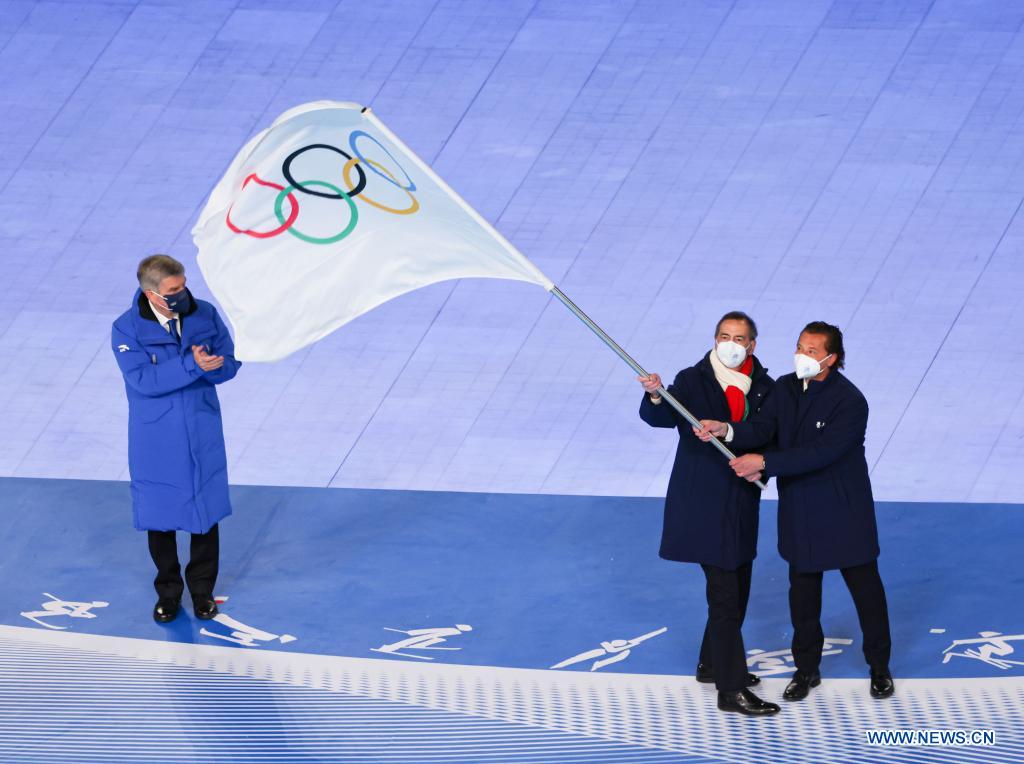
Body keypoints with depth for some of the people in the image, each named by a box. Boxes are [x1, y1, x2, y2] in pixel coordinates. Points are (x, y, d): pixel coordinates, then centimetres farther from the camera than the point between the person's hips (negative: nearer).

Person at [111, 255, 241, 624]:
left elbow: (229, 363, -3)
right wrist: (191, 365, -32)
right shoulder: (127, 329, -14)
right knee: (159, 515, 10)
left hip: (202, 437, 2)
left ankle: (202, 589, 30)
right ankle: (168, 591, 30)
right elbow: (143, 380, -24)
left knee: (206, 510, 11)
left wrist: (208, 365, -26)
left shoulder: (205, 314, -5)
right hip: (156, 442, -2)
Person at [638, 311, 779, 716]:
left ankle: (712, 664, 36)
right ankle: (731, 690, 0)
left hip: (742, 504, 6)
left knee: (737, 590, 17)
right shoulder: (692, 381, -8)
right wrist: (655, 396, -43)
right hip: (703, 505, -6)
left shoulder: (764, 388, 3)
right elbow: (660, 417, -22)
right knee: (724, 595, -5)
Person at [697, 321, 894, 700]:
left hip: (843, 513, -5)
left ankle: (879, 667, 28)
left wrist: (764, 462, -32)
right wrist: (728, 430, -33)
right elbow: (762, 428, -12)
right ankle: (806, 669, 30)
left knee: (865, 588, 10)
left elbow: (820, 452, -29)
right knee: (803, 591, 15)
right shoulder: (785, 388, -1)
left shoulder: (850, 401, -21)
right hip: (799, 512, 5)